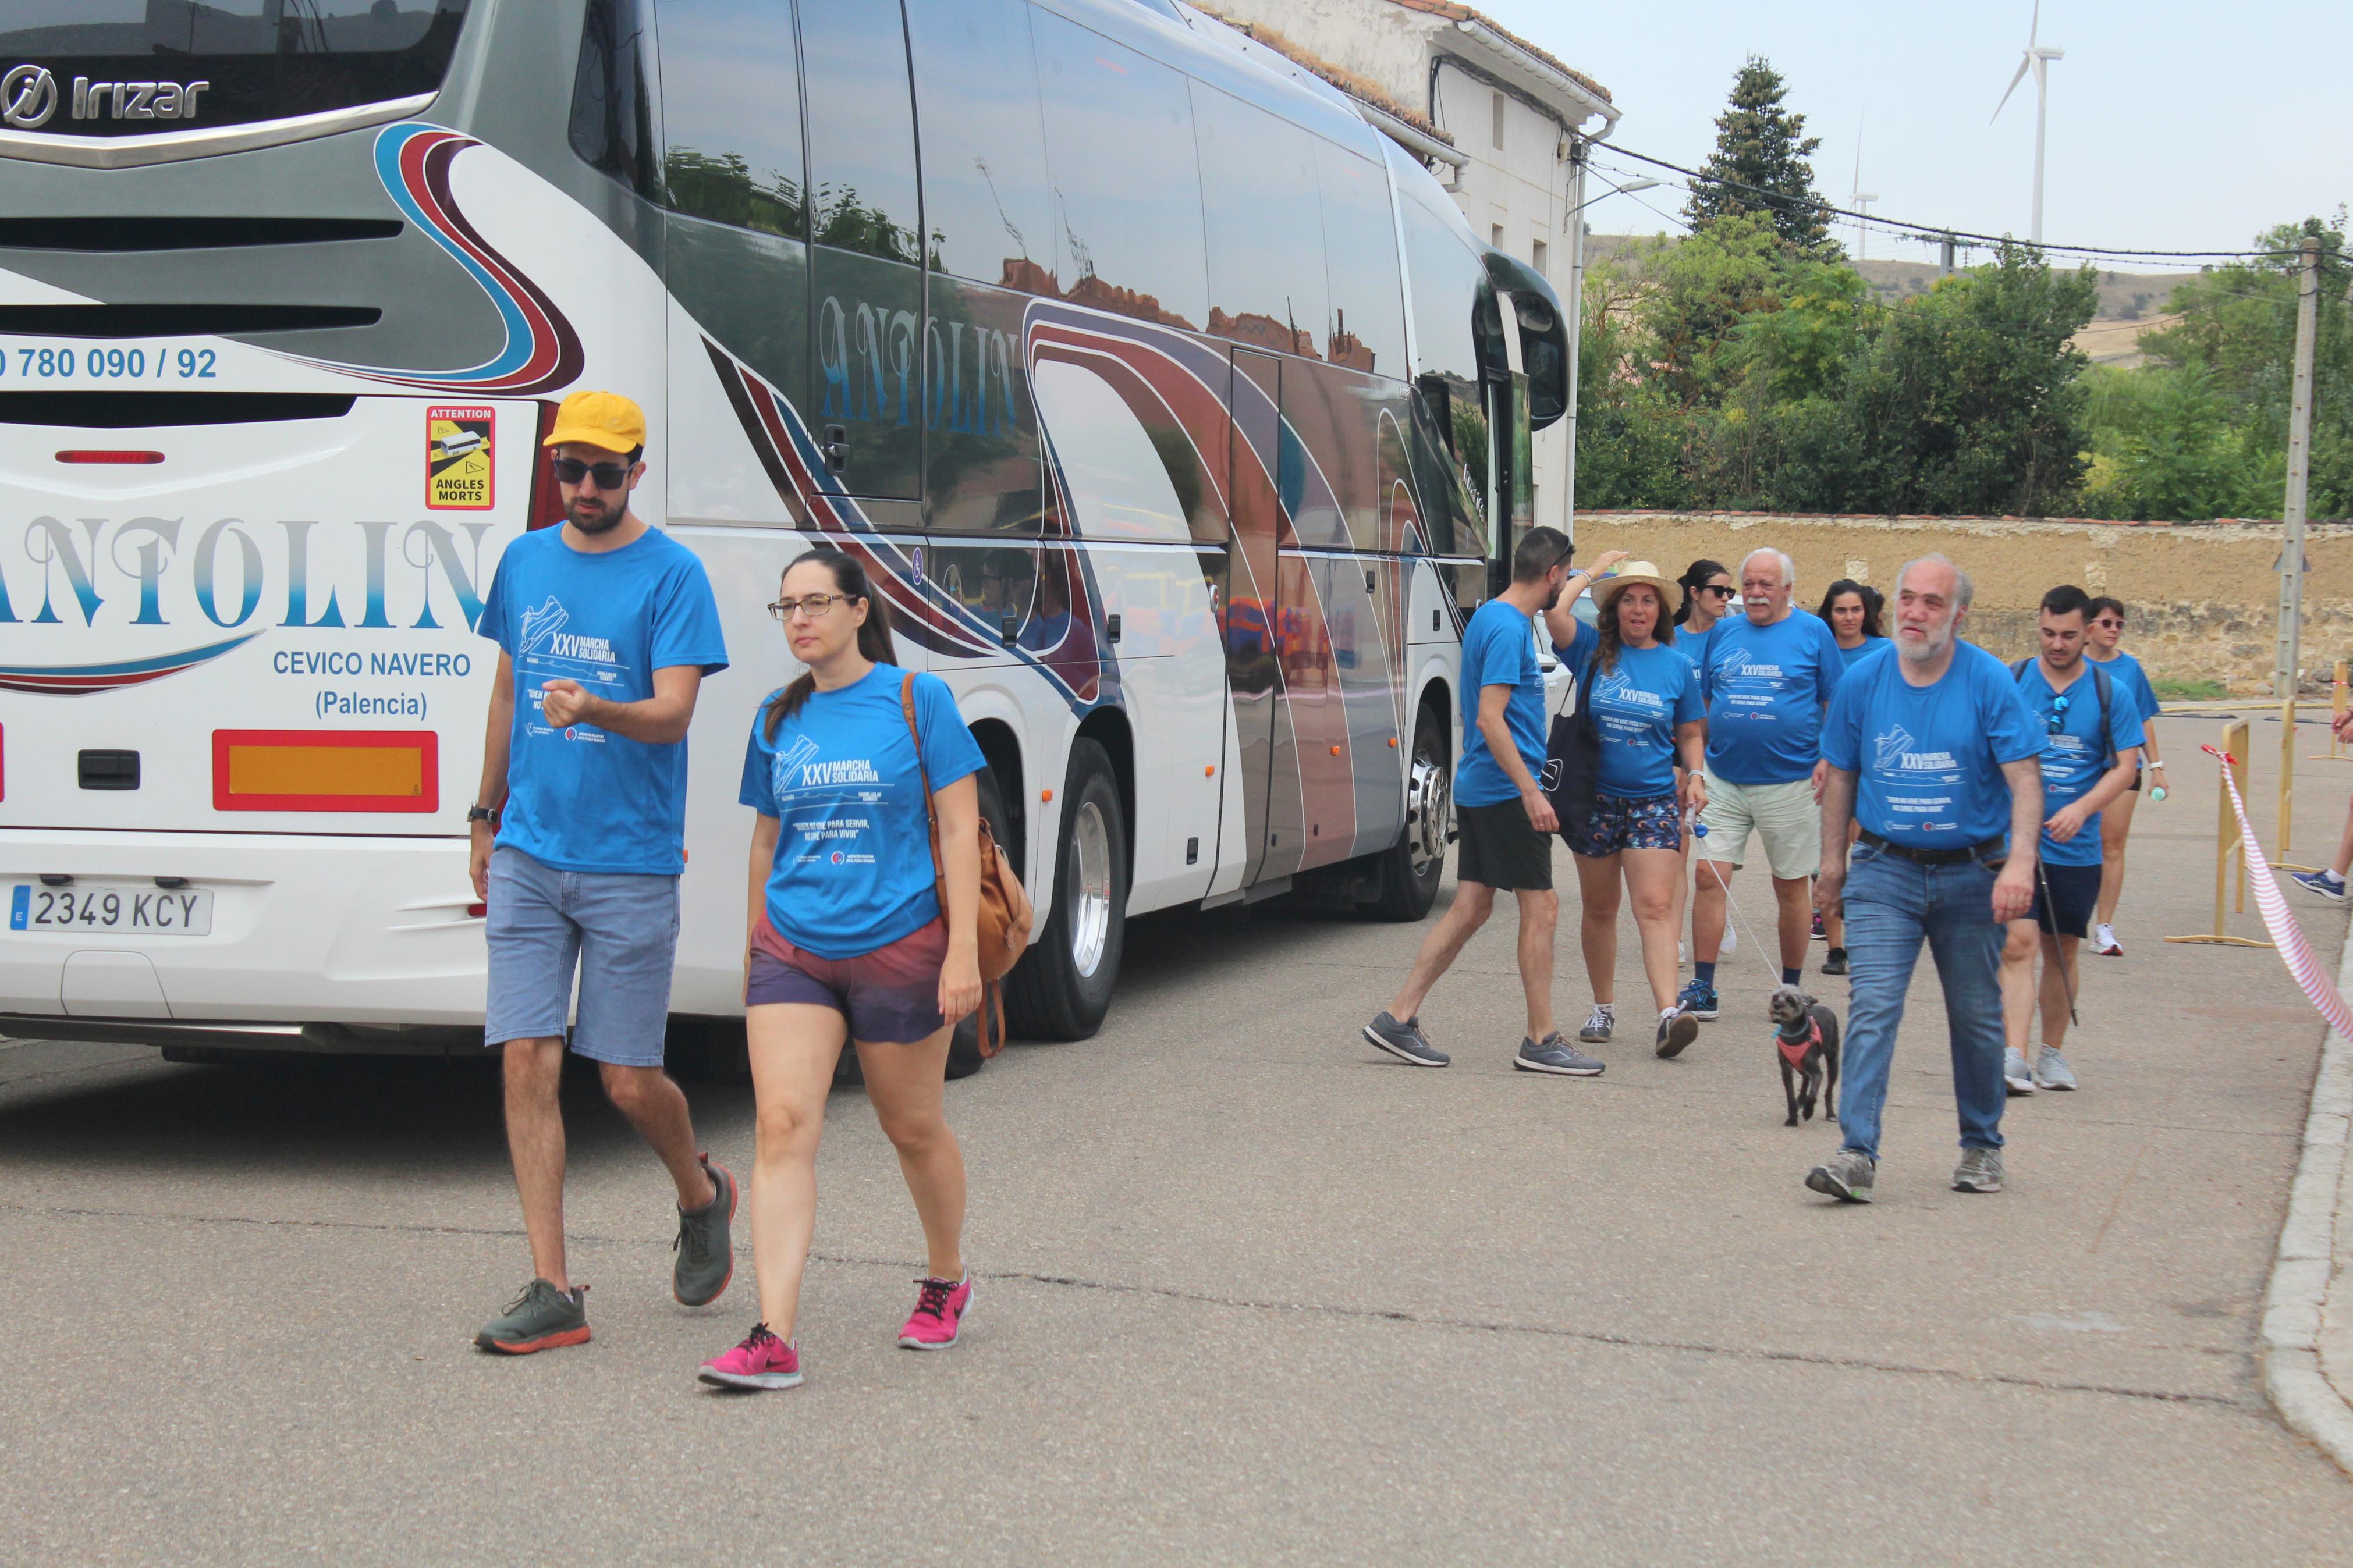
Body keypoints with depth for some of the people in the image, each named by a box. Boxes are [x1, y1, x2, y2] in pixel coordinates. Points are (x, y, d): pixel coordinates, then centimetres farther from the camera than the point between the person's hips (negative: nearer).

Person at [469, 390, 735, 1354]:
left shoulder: (671, 574, -5)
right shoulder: (524, 562, 11)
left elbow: (673, 712, -14)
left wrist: (595, 711, -33)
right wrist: (486, 815, 23)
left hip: (631, 863, -4)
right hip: (527, 855, 4)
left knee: (629, 1081, 1)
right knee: (528, 1063, -4)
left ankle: (701, 1196, 33)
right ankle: (551, 1292, 0)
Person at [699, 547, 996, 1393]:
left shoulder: (916, 698, -4)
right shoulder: (778, 719, 8)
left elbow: (960, 826, -5)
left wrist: (963, 950, -10)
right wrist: (751, 947, 21)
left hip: (899, 946, -3)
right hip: (792, 950, 3)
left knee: (913, 1129, 12)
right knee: (781, 1125, -12)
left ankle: (947, 1280, 38)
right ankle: (774, 1340, -16)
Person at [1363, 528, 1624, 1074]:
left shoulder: (1490, 617, 14)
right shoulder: (1508, 629, -16)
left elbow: (1552, 612, 38)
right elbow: (1490, 718, -23)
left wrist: (1593, 573, 50)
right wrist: (1530, 791, -24)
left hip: (1477, 789, 10)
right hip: (1506, 791, -10)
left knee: (1471, 908, 10)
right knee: (1541, 909, -3)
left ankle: (1399, 1019, 9)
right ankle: (1541, 1041, 2)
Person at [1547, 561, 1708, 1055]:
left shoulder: (1678, 667, 5)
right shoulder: (1591, 650, 1)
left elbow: (1690, 733, 13)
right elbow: (1553, 611, -15)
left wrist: (1695, 776, -3)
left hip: (1654, 801, -1)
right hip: (1596, 798, 1)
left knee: (1656, 908, -12)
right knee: (1599, 909, 11)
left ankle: (1669, 1014, -23)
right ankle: (1603, 1009, 25)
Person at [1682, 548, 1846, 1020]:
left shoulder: (1813, 633, 1)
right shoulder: (1723, 632, 10)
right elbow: (1701, 704, 16)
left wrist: (1829, 759, -10)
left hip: (1790, 782, -3)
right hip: (1724, 780, 3)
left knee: (1792, 888, 6)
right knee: (1709, 876, -6)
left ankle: (1791, 987, 20)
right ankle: (1702, 988, -1)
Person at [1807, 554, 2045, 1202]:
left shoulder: (1990, 682, -8)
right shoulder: (1865, 680, 0)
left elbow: (2024, 778, -14)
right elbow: (1841, 776, 10)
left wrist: (2020, 863, -27)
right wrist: (1832, 862, 9)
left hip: (1971, 874, -1)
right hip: (1885, 870, 1)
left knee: (1976, 1017, 12)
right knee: (1871, 1008, -13)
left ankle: (1982, 1148, 28)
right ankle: (1857, 1152, -18)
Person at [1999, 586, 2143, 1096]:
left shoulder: (2110, 693, 2)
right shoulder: (2011, 682, 0)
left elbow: (2126, 766, 0)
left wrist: (2081, 809, -16)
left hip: (2076, 847, 2)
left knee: (2061, 953, 11)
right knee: (2019, 943, -14)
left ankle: (2052, 1053, 26)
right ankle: (2012, 1058, -20)